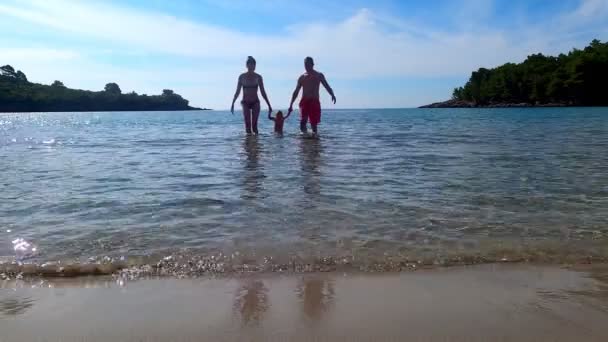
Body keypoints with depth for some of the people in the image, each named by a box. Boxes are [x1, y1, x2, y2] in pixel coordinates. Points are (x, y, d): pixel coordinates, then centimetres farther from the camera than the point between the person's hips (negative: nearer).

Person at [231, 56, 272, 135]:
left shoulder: (258, 77, 1)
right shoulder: (242, 77, 0)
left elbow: (263, 92, 6)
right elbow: (237, 91, 7)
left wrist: (269, 105, 5)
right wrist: (232, 103, 3)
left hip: (255, 103, 0)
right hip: (245, 103, 0)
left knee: (254, 124, -8)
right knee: (247, 125, -7)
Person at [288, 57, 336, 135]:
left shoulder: (319, 75, 10)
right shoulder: (302, 77, 16)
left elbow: (326, 86, 0)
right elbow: (296, 92, 19)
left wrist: (332, 95, -21)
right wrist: (291, 105, 15)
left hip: (315, 102, -1)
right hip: (304, 101, 1)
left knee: (314, 123, -1)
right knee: (303, 120, -22)